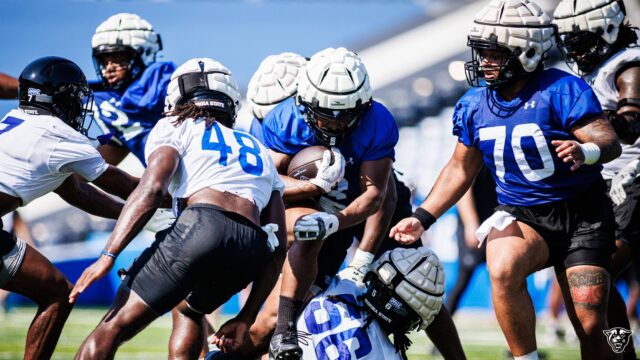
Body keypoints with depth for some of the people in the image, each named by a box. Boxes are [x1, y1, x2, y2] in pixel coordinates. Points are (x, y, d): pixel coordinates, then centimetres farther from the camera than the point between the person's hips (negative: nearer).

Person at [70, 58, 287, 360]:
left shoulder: (175, 129, 21)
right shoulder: (260, 153, 36)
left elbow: (152, 188, 0)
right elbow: (277, 246, 29)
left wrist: (108, 256, -6)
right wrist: (246, 318, 31)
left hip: (202, 225, -5)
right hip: (252, 251, 5)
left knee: (114, 326, -2)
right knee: (188, 309, 34)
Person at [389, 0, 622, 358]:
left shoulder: (561, 90, -15)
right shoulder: (475, 104, 1)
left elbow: (610, 142, -24)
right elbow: (461, 168, 13)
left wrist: (586, 152, -48)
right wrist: (422, 217, 6)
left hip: (582, 216, -3)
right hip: (521, 217, 3)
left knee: (591, 328, -8)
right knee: (503, 269, -32)